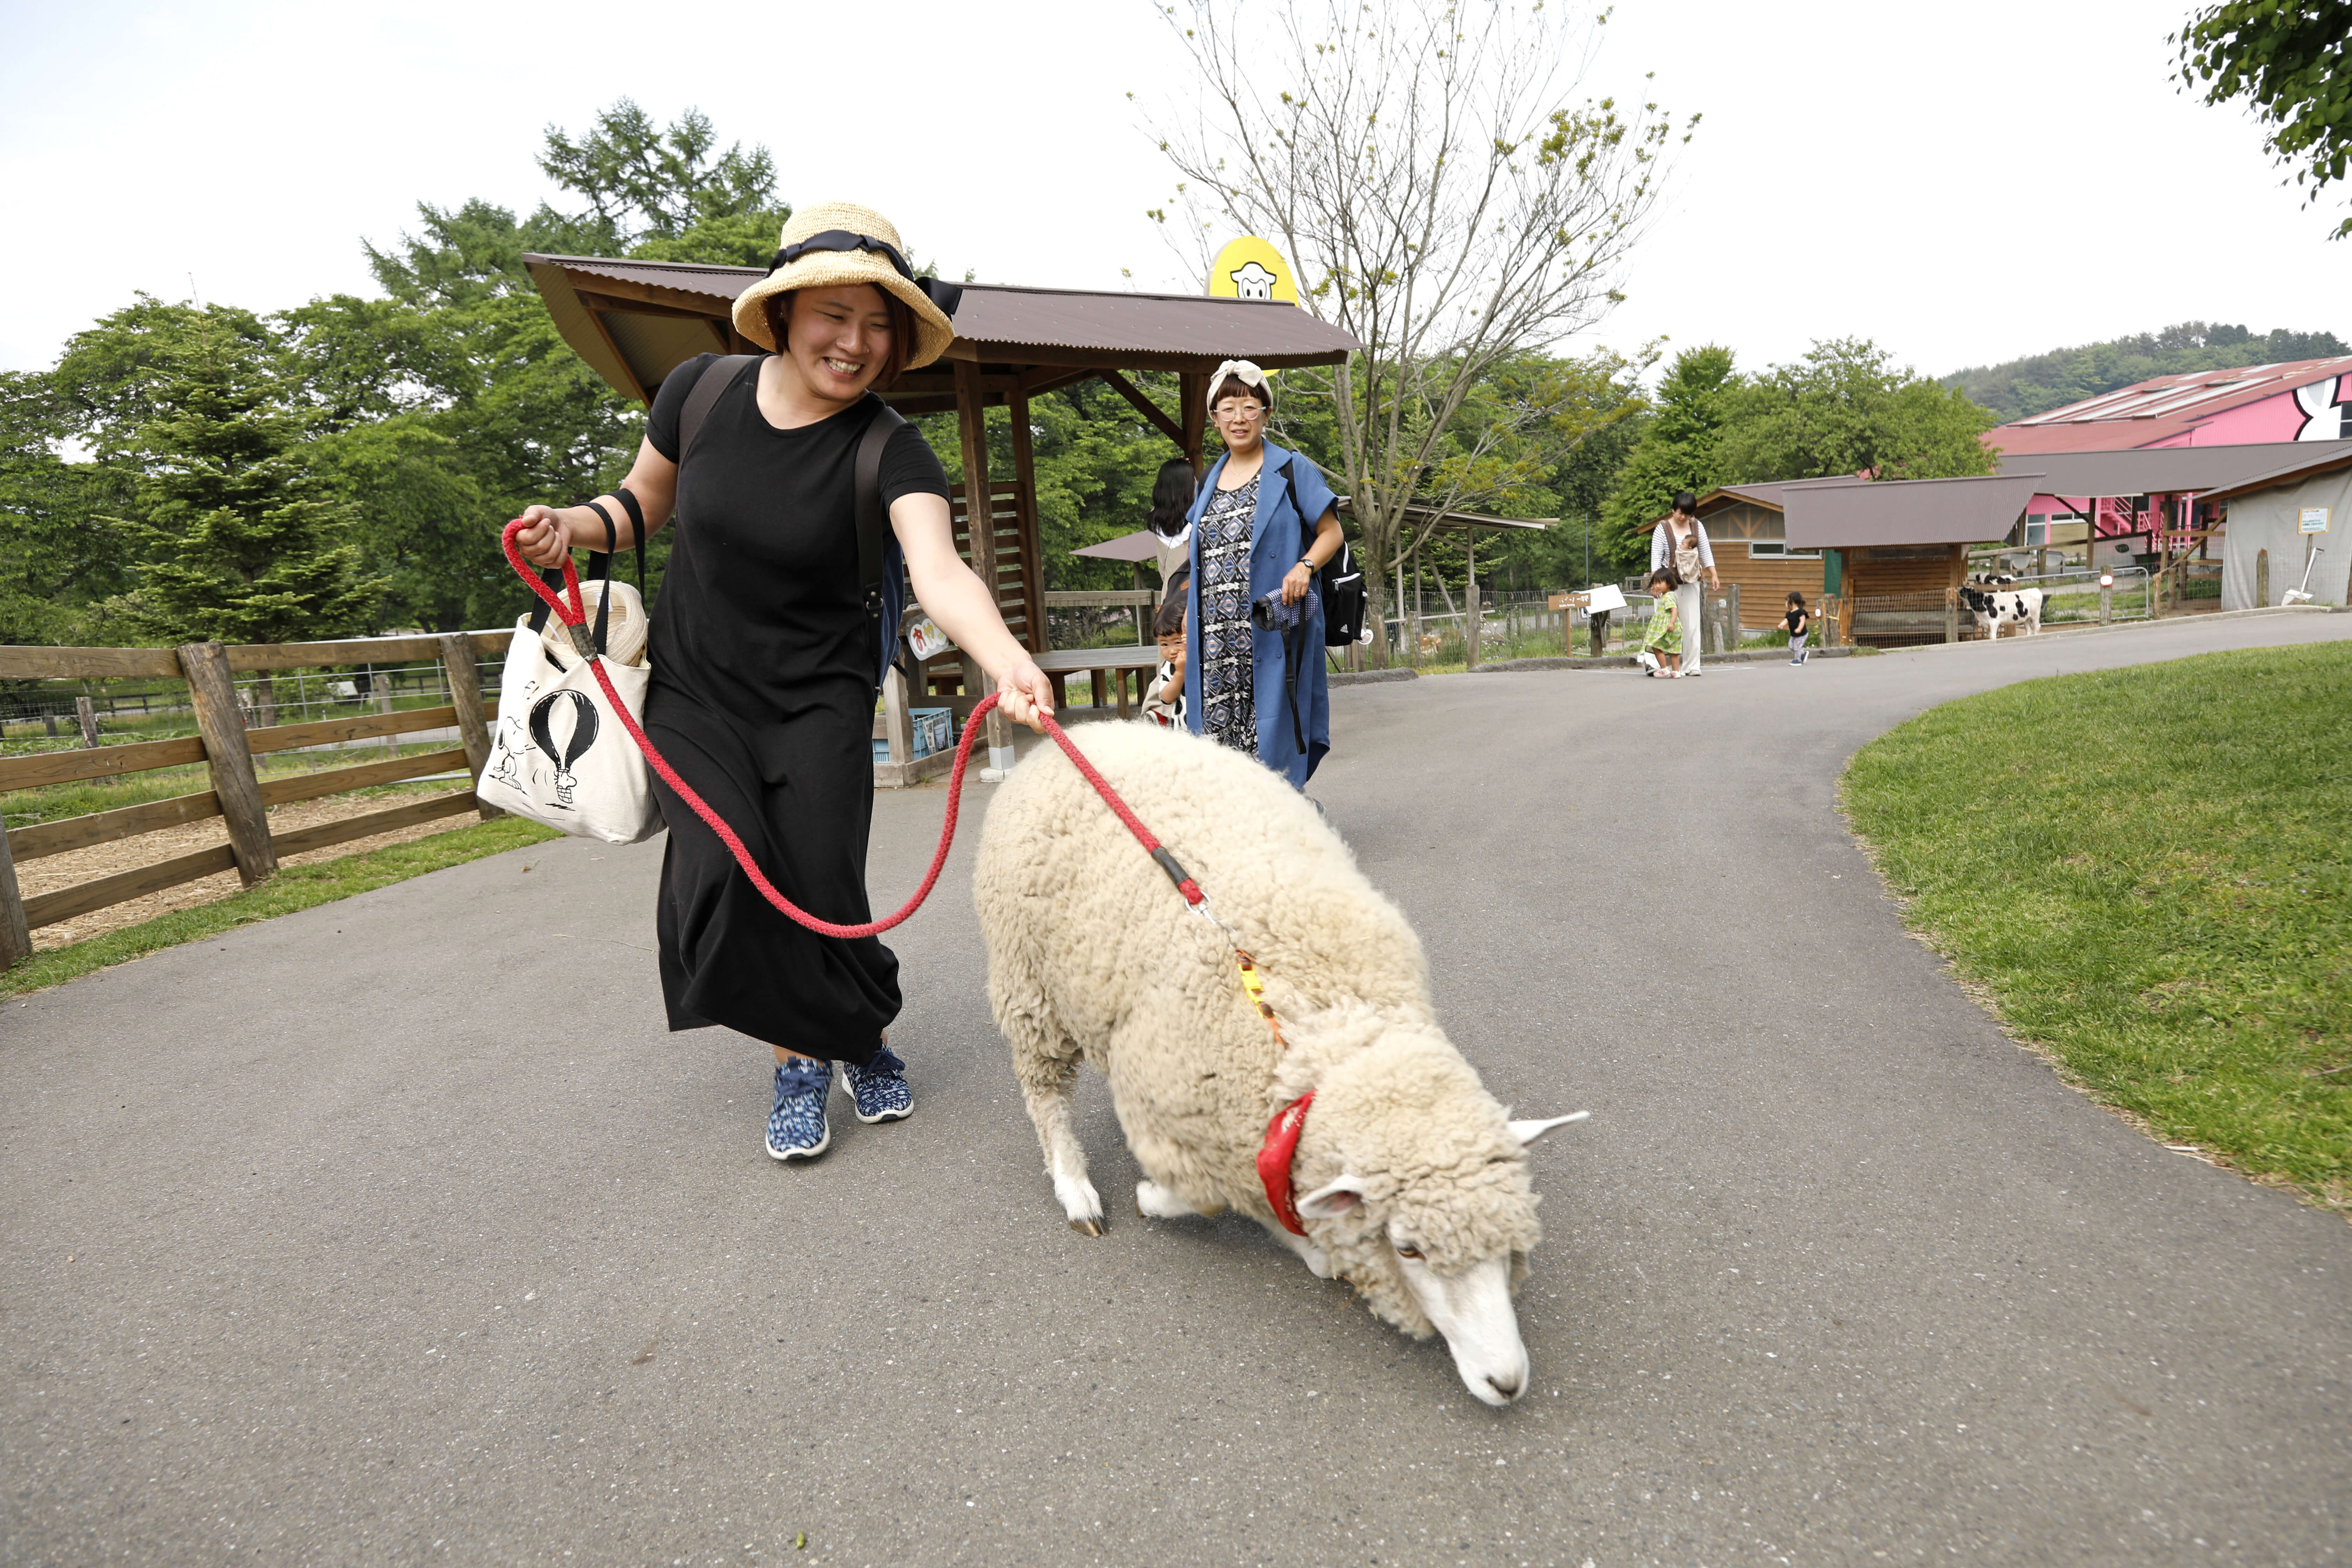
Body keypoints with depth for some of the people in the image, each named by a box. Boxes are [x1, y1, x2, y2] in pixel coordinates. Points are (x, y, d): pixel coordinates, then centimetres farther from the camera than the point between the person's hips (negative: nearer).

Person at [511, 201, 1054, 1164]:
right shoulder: (700, 390, -6)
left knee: (823, 889, -9)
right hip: (693, 690, 2)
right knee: (725, 870, -13)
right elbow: (645, 501, 12)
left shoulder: (890, 451, -15)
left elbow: (939, 568, -35)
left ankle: (866, 1039, 24)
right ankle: (797, 1057, 11)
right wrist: (574, 525, -10)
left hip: (818, 697, -2)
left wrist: (1006, 660, -54)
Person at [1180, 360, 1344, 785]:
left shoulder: (1291, 470, 4)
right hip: (1216, 637, 5)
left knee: (1271, 734, -7)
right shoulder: (1211, 479, 20)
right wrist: (1191, 610, 19)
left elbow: (1331, 532, 2)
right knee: (1218, 725, -1)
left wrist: (1304, 567, -17)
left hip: (1272, 631, -5)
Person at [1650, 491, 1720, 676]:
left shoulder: (1698, 527, 7)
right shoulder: (1663, 529, -4)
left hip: (1691, 583, 4)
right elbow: (1656, 557, -8)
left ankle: (1692, 666, 4)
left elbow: (1706, 553, 11)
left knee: (1692, 624, 1)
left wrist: (1713, 575, 4)